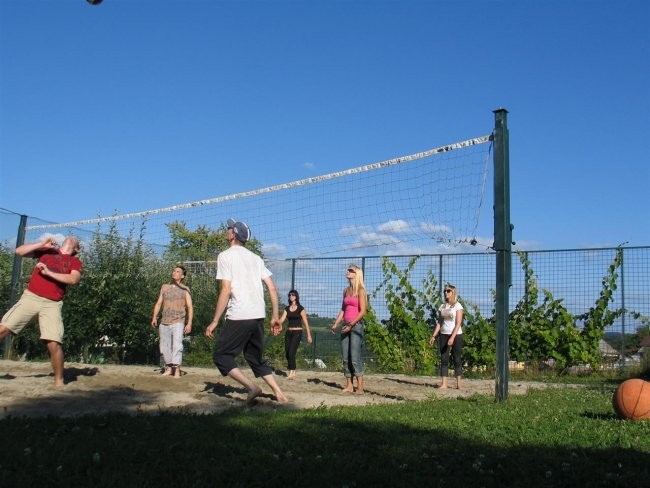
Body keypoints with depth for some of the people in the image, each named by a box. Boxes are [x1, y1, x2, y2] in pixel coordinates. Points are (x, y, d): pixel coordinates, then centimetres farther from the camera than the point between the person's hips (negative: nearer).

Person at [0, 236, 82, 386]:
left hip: (52, 304, -2)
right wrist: (41, 244, 0)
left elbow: (74, 279, -9)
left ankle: (59, 382, -1)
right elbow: (19, 251, 10)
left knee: (54, 343, -15)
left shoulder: (75, 261, 11)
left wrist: (49, 272, -12)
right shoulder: (46, 250, 18)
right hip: (30, 297, 2)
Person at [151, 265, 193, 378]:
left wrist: (189, 323, -8)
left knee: (177, 345, -18)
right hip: (164, 322, 4)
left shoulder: (185, 289, 5)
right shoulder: (164, 287, 15)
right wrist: (154, 317, 1)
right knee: (164, 347, 6)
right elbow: (158, 303, 15)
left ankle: (177, 370, -22)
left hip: (178, 322, -4)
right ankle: (169, 368, 19)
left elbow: (190, 307, 1)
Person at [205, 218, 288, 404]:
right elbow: (272, 288, 11)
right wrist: (275, 317, 15)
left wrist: (215, 321, -9)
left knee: (221, 355, 4)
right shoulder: (255, 257, 18)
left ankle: (252, 387, -11)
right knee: (255, 357, 19)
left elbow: (226, 291, -11)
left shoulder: (225, 256, -1)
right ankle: (279, 394, 9)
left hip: (238, 317, -7)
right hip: (258, 316, 7)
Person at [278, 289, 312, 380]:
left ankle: (291, 373, -13)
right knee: (287, 353, 4)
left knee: (291, 352, -16)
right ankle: (292, 372, 17)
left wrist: (309, 335, -7)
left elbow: (305, 322, -4)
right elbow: (282, 319, 2)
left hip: (297, 332, -6)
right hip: (288, 332, 6)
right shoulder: (287, 308, 11)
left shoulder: (300, 308, -3)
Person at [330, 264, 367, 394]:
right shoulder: (346, 291, 15)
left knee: (355, 357, -13)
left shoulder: (360, 290, -4)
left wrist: (351, 324, -16)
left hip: (356, 325, -7)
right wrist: (336, 324, 10)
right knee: (346, 358, 5)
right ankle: (349, 386, 9)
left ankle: (360, 387, -11)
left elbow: (362, 311, -10)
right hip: (346, 326, 7)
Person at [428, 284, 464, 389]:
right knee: (444, 359, -1)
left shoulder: (458, 306, -5)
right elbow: (439, 323, 12)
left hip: (456, 335, -5)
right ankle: (444, 383, -2)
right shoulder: (443, 306, 11)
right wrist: (433, 336, 4)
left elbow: (458, 324, -12)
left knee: (456, 359, 1)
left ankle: (458, 383, 8)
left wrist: (452, 337, -21)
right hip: (444, 335, 5)